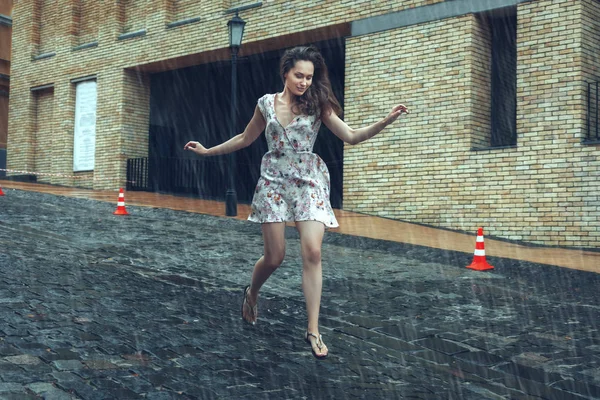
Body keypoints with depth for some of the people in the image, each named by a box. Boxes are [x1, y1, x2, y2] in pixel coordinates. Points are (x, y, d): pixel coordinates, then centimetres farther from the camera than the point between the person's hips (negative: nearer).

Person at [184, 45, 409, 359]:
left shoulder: (318, 104, 1)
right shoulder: (267, 104, 4)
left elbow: (351, 136, -5)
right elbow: (245, 138, 18)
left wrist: (385, 122, -18)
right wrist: (208, 151, 19)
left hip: (308, 181, 0)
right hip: (273, 181, 1)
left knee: (312, 252, -15)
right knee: (274, 256, -1)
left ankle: (313, 330, -8)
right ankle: (252, 292, 35)